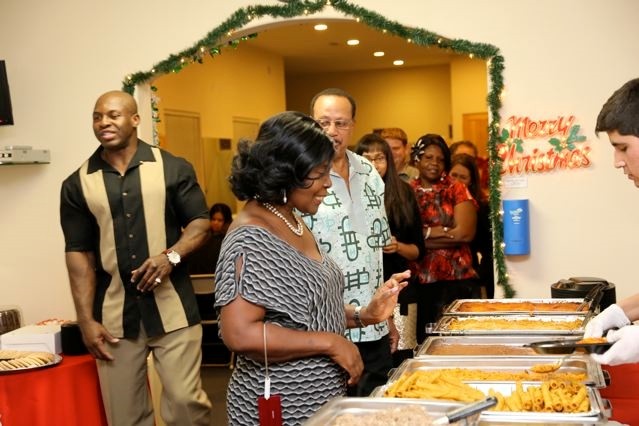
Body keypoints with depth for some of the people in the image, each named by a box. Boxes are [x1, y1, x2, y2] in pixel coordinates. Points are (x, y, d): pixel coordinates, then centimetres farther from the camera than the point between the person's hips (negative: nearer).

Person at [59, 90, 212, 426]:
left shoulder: (173, 169, 1)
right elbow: (78, 253, 4)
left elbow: (201, 222, 4)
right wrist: (86, 320, -1)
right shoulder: (78, 184, 5)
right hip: (114, 314, 2)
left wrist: (172, 255, -16)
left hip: (172, 307, -1)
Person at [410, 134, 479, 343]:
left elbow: (465, 233, -7)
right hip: (418, 279, 1)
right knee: (422, 336, 4)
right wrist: (446, 232, -9)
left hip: (455, 279, -1)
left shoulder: (457, 190, 5)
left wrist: (424, 233, -6)